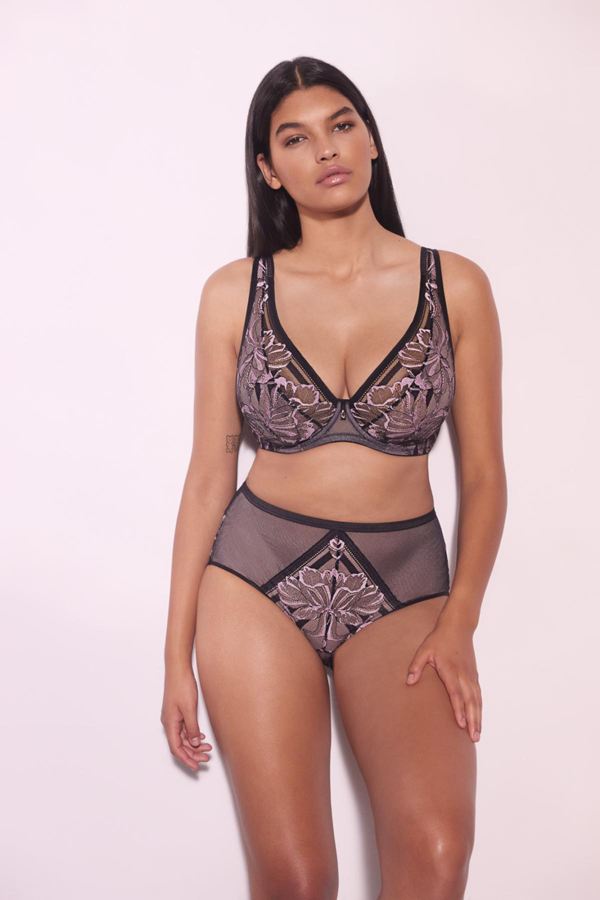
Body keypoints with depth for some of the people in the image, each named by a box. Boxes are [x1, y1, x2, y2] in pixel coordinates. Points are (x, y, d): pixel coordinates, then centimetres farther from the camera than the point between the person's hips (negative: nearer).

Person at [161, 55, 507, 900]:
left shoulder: (456, 286, 2)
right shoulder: (234, 292, 3)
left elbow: (483, 475, 4)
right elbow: (209, 474, 5)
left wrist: (460, 622, -9)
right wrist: (178, 651, 4)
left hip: (402, 583, 0)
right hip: (258, 576, 0)